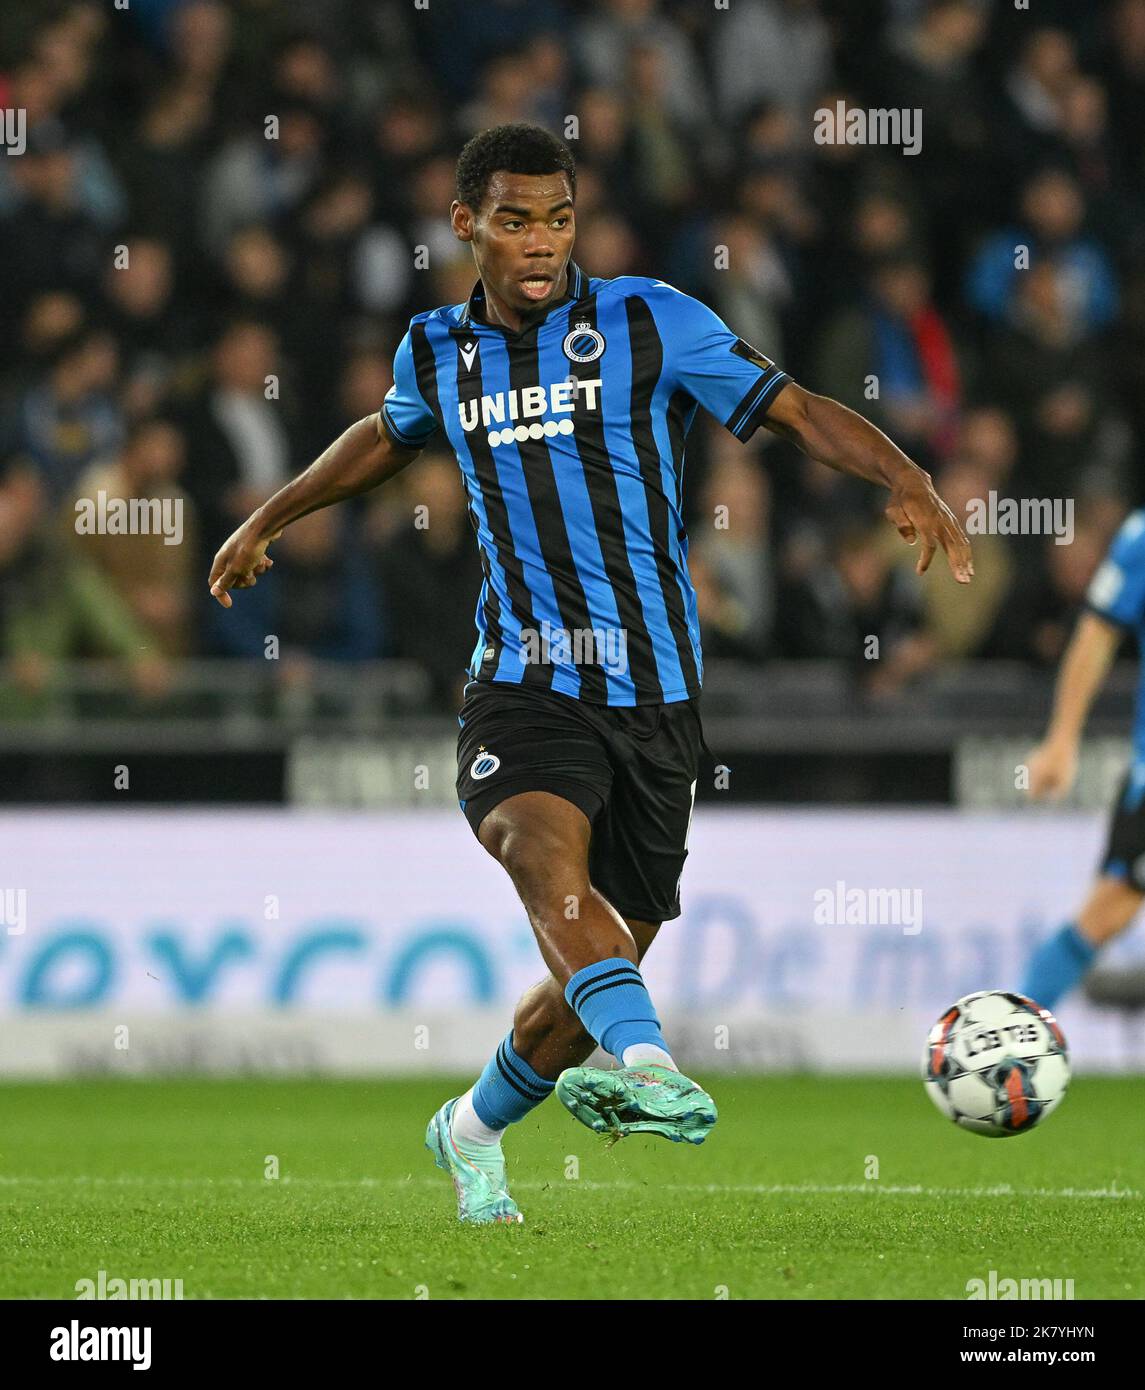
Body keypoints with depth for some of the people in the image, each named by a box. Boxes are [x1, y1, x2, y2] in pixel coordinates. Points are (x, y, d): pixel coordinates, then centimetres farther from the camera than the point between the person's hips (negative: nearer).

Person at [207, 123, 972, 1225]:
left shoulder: (648, 323, -1)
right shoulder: (436, 352, 9)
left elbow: (796, 412, -2)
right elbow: (390, 437, 33)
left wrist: (906, 481, -19)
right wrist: (268, 519, 41)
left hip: (653, 690, 0)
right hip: (520, 684, 0)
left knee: (596, 975, 5)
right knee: (547, 853, -34)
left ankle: (473, 1131, 32)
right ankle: (648, 1066, -53)